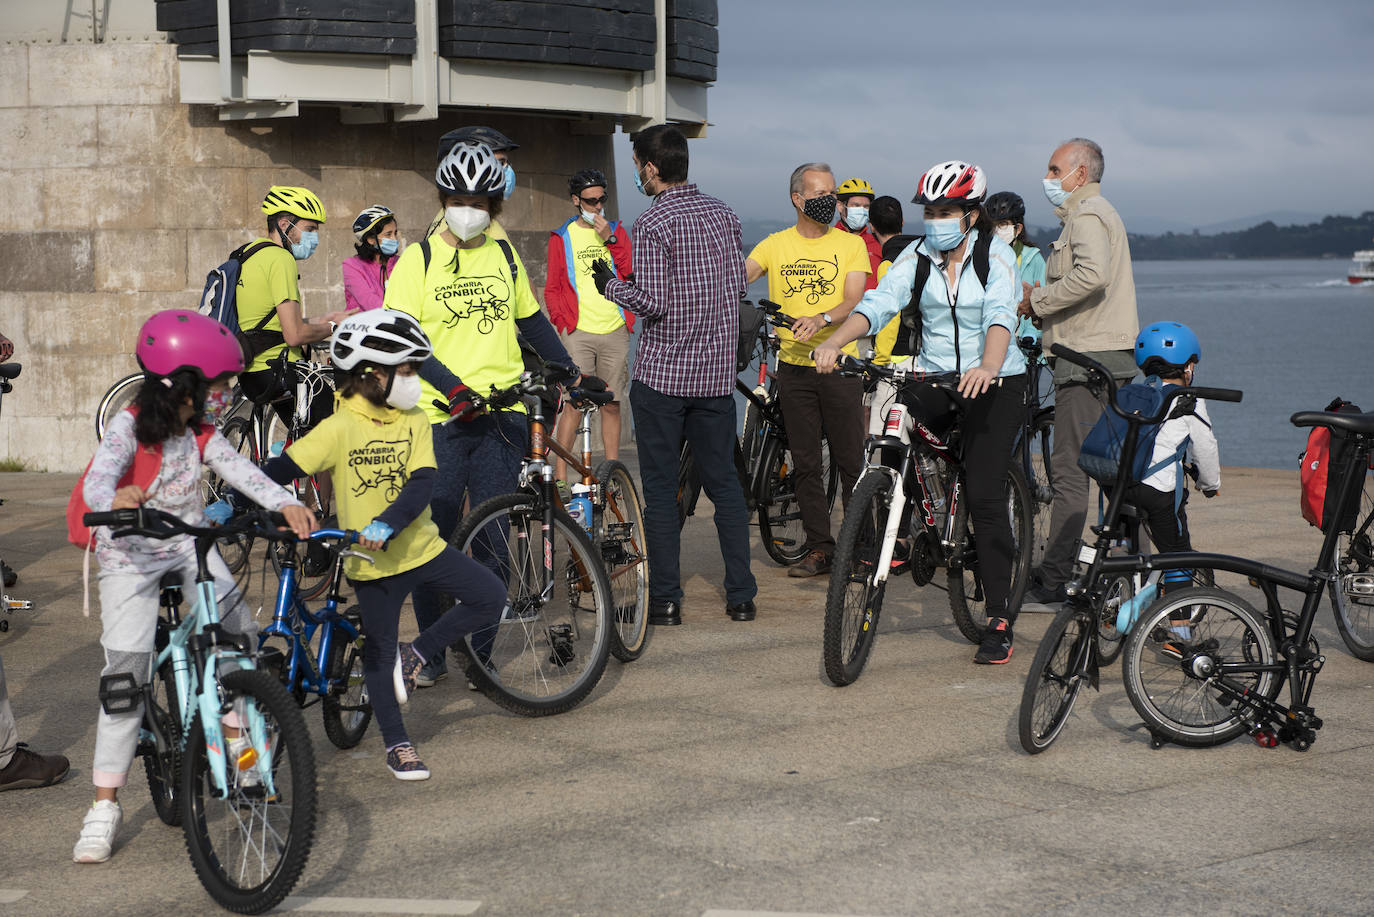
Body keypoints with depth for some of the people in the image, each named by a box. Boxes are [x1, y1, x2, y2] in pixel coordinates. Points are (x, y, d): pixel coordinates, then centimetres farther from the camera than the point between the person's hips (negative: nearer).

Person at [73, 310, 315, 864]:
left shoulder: (200, 435, -3)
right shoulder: (129, 427, -17)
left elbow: (241, 470, -18)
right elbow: (98, 478, -33)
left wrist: (285, 504, -37)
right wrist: (113, 500, -57)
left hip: (188, 546, 5)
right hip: (130, 554, -4)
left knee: (238, 630, -17)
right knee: (125, 675, -10)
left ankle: (239, 741, 2)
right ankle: (104, 807, -4)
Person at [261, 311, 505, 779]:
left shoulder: (415, 421, -3)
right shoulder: (340, 428, -14)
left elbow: (422, 482, -15)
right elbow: (283, 469, -14)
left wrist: (388, 522, -32)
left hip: (419, 544, 4)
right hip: (372, 561, -3)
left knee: (490, 598, -5)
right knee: (379, 652, 6)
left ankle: (416, 654, 11)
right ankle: (397, 745, 21)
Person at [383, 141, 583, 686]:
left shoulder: (504, 256, 12)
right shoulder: (418, 258, 0)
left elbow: (532, 321, 24)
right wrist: (453, 386, -18)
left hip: (501, 414, 3)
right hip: (439, 417, -3)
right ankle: (431, 654, 14)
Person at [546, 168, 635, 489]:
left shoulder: (616, 231, 11)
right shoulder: (562, 237, 6)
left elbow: (632, 275, -3)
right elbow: (552, 288, 9)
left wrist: (610, 239, -10)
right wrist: (563, 322, -4)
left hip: (615, 331, 2)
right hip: (578, 332, -2)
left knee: (612, 404, 6)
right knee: (574, 404, -9)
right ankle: (560, 475, -6)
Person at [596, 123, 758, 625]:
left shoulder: (652, 224, -13)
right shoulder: (723, 214, 6)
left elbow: (653, 302, -18)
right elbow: (738, 283, 11)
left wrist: (611, 285, -2)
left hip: (662, 373, -6)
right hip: (717, 372, 6)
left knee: (660, 488, 2)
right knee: (724, 482, 12)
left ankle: (665, 599, 5)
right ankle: (741, 594, 12)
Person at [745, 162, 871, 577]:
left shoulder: (850, 244, 3)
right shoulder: (775, 245, 8)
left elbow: (853, 301, -8)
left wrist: (821, 319, -28)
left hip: (839, 364, -2)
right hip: (793, 367, 2)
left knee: (850, 461, -2)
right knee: (805, 464, 5)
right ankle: (819, 548, 12)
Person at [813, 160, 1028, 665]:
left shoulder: (995, 255, -9)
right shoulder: (918, 255, 2)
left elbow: (1000, 315, -26)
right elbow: (880, 300, -12)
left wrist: (988, 367, -46)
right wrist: (834, 342, -30)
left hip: (993, 381, -4)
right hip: (932, 377, 4)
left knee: (984, 495, -11)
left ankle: (1000, 619, -5)